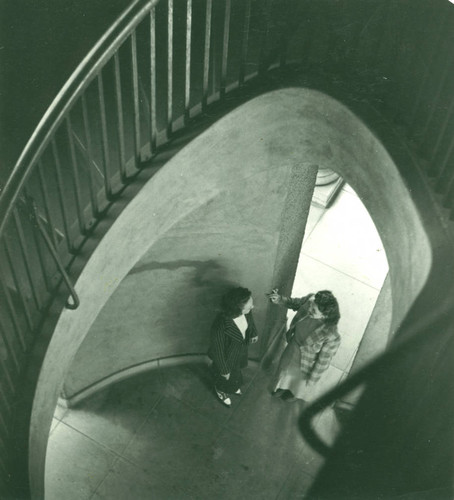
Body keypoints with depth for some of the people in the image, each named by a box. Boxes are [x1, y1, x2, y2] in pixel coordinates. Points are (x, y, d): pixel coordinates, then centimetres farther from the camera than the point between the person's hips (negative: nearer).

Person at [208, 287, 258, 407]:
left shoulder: (246, 311, -28)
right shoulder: (220, 327, -46)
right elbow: (218, 352, -28)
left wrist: (254, 333, 18)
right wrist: (224, 370, -14)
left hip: (241, 350, 5)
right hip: (227, 358, -5)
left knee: (236, 371, 35)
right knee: (225, 378, 27)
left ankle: (233, 387, 68)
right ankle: (221, 391, 62)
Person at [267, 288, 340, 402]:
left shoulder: (332, 337, -44)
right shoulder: (311, 299, -31)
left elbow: (323, 361, -25)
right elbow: (296, 304, -6)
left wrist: (312, 379, -10)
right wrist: (280, 300, -23)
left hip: (306, 359, -4)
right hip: (293, 342, 4)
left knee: (300, 377, 31)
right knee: (285, 367, 34)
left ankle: (297, 394, 68)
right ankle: (283, 387, 70)